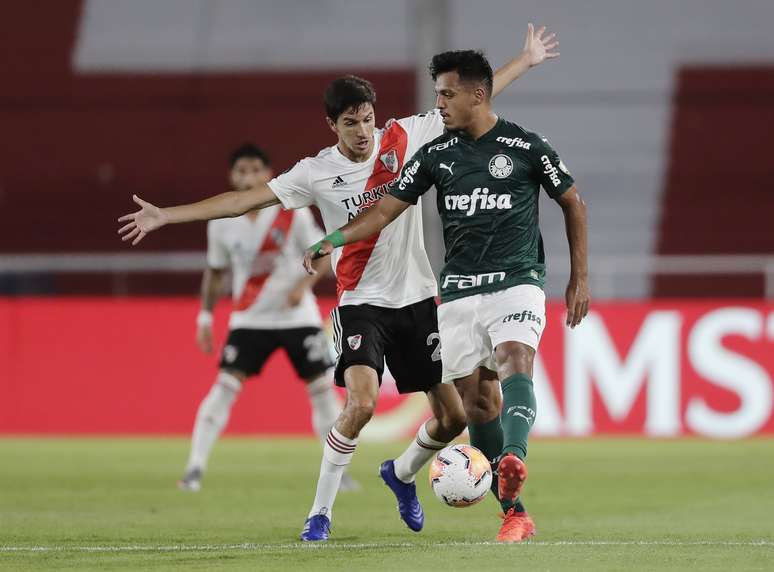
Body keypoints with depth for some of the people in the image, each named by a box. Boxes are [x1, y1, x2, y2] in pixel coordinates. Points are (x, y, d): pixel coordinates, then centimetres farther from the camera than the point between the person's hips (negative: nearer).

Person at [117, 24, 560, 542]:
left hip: (418, 299, 3)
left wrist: (526, 62, 11)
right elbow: (245, 200, -7)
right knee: (361, 403, -25)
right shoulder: (317, 173, -7)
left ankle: (402, 474, 36)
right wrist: (166, 215, -11)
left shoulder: (404, 139, -2)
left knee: (453, 417, 3)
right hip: (362, 303, -3)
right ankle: (320, 513, -10)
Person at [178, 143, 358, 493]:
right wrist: (205, 317, 7)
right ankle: (194, 469, -11)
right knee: (225, 385, -13)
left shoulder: (292, 213, -10)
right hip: (249, 317, 1)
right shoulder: (222, 221, -3)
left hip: (297, 316, -1)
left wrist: (303, 284, -21)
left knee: (322, 388, -2)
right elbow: (215, 271, 10)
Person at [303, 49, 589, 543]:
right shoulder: (435, 155, 6)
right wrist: (333, 241, -9)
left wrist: (580, 277, 6)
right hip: (459, 292, 4)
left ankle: (514, 460, -54)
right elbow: (385, 210, 6)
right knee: (475, 398, 0)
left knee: (514, 357, -31)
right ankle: (515, 513, 7)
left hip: (517, 282, -4)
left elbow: (573, 203, 7)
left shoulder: (526, 147, -3)